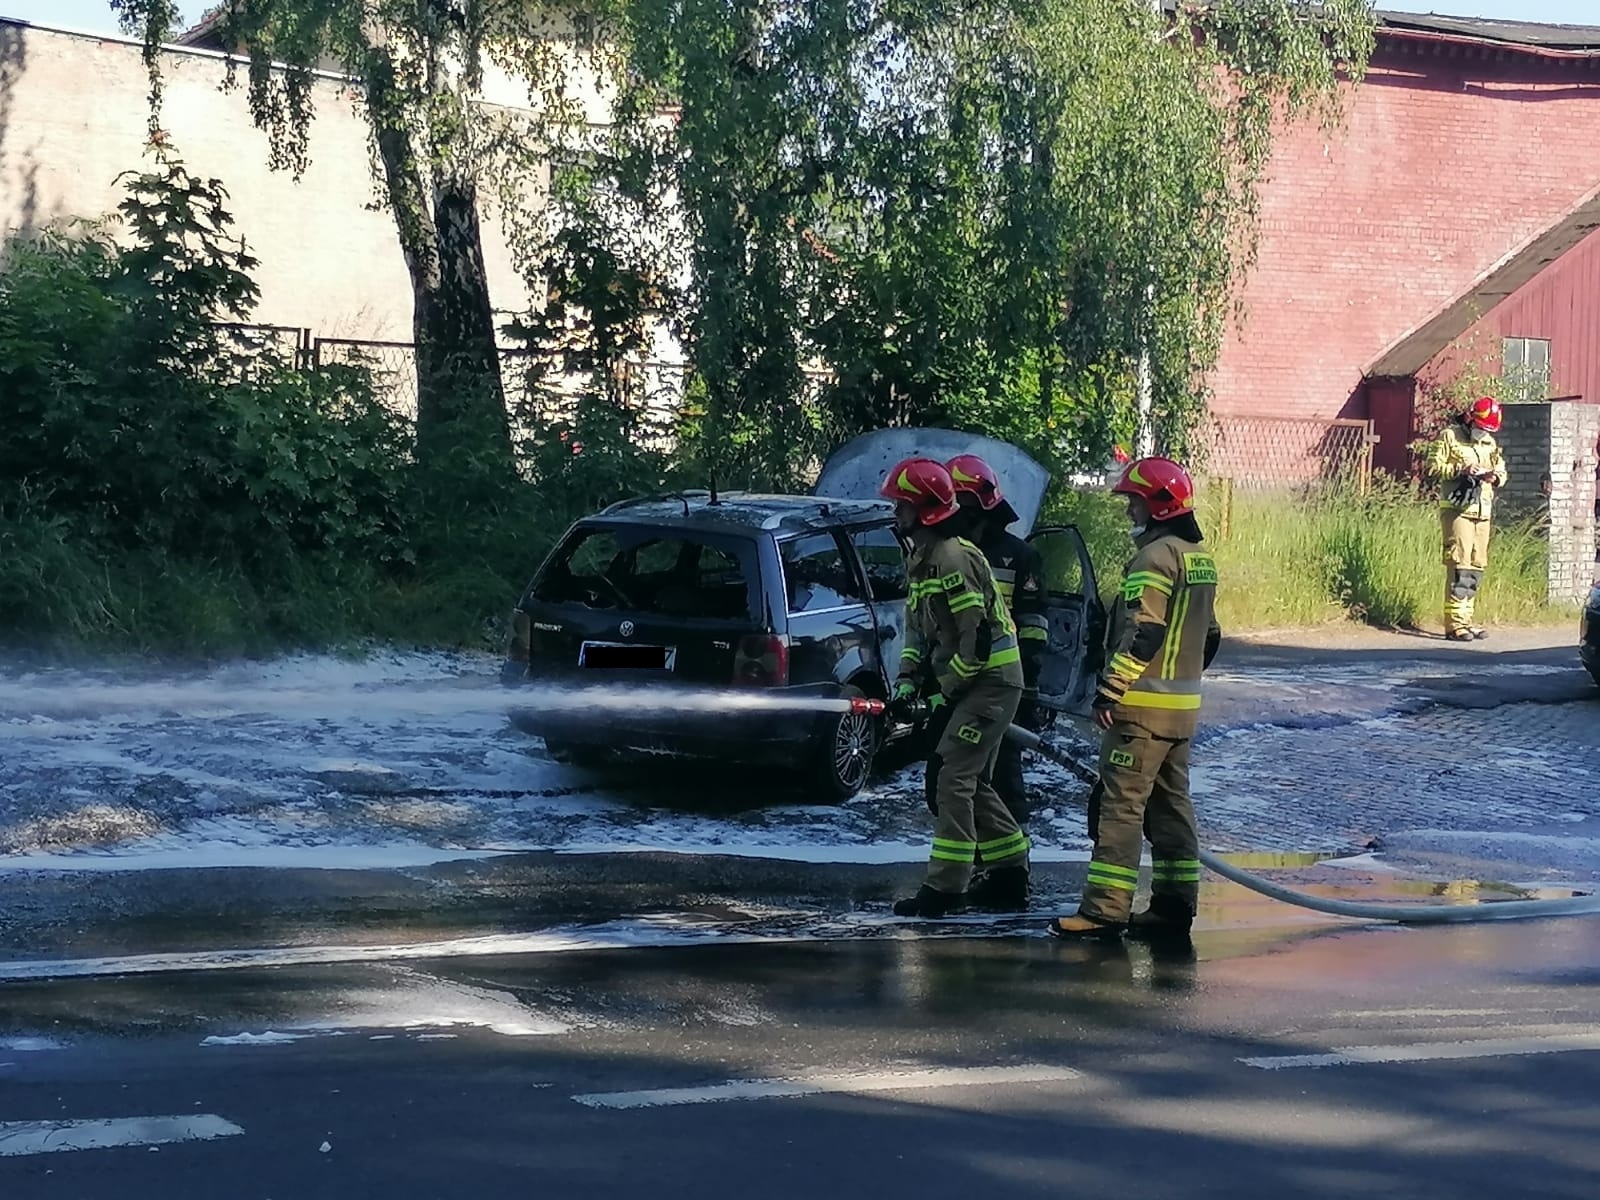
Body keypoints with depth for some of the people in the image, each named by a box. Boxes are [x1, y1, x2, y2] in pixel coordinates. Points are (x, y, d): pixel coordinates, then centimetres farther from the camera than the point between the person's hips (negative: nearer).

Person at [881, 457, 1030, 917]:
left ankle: (945, 888, -11)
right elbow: (918, 627, 17)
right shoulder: (922, 560, 12)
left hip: (991, 683, -10)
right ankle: (1010, 877, 24)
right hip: (970, 684, 10)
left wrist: (946, 691, -15)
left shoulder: (954, 558, -21)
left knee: (954, 780, -12)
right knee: (973, 784, 15)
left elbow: (978, 636, -24)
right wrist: (907, 680, 3)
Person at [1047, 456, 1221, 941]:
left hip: (1142, 706, -10)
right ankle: (1175, 905, 15)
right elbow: (1209, 636, 21)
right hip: (1183, 706, 10)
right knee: (1170, 805, 13)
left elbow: (1141, 632, -22)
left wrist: (1110, 690, -21)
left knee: (1120, 805, -9)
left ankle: (1105, 910, -10)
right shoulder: (1200, 558, 16)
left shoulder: (1156, 556, -15)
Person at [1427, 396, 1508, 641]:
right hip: (1457, 508, -7)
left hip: (1482, 510, 7)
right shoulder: (1449, 437, -1)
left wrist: (1495, 476, 1)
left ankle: (1466, 619, 14)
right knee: (1459, 565, -13)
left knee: (1477, 566, 7)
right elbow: (1433, 468, -6)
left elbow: (1502, 470, 25)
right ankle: (1455, 623, -14)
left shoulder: (1489, 443, 18)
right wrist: (1461, 470, -19)